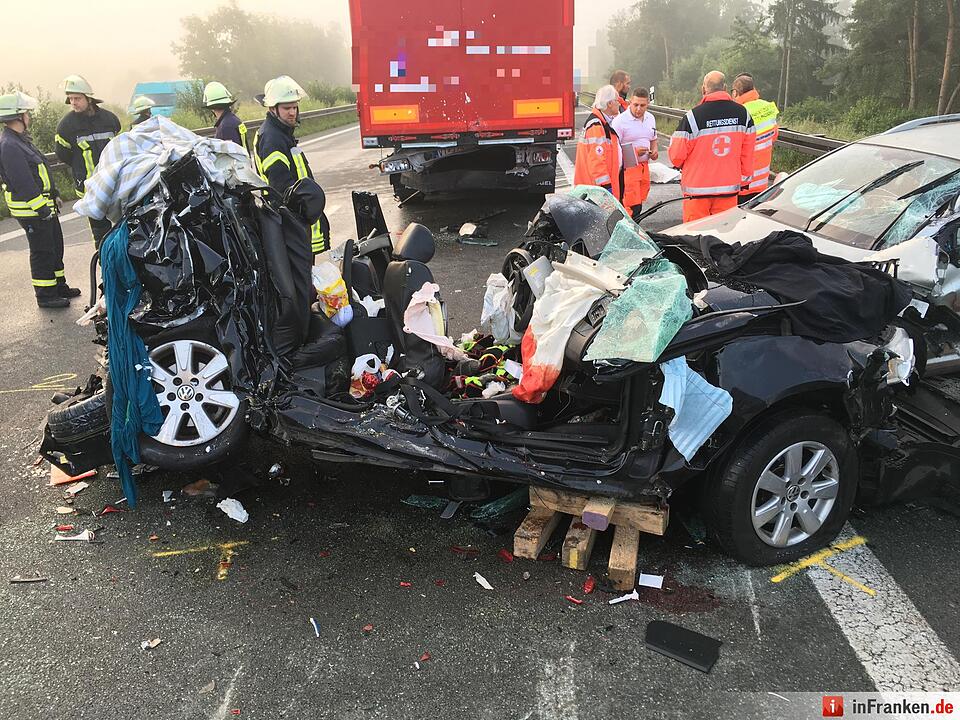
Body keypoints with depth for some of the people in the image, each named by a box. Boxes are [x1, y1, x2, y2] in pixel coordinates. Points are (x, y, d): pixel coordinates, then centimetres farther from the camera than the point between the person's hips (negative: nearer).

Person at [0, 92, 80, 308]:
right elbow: (23, 183, -25)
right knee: (42, 252, -2)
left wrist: (54, 195, 22)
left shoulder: (20, 140, 14)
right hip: (31, 210, -10)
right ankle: (45, 295, 7)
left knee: (55, 247, 19)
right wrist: (42, 209, -23)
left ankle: (59, 286, 31)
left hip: (45, 206, 10)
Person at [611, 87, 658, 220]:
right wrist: (634, 151, -22)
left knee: (639, 204, 12)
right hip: (627, 168, -7)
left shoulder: (650, 118, 12)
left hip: (644, 167, 7)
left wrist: (654, 151, 5)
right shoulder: (620, 120, -11)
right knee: (634, 208, -13)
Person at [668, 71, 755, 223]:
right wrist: (744, 179, 21)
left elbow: (676, 155, -8)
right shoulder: (743, 113, 3)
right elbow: (748, 152, 9)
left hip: (697, 189, -4)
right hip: (730, 187, 4)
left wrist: (681, 166, 15)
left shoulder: (692, 117, -12)